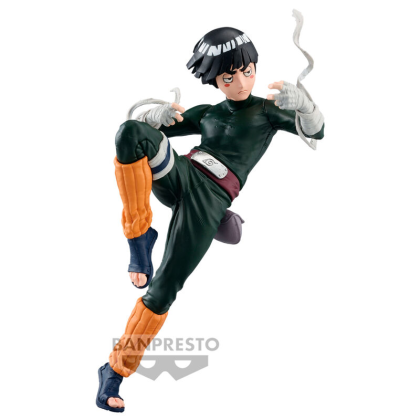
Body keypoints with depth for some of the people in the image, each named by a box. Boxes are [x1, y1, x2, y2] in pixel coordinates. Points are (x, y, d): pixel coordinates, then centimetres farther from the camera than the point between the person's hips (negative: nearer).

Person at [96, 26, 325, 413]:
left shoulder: (268, 109, 15)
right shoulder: (206, 114, 22)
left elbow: (317, 130, -2)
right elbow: (141, 125, 19)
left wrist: (299, 101, -24)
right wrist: (158, 115, -6)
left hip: (210, 201, -3)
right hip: (177, 177, 3)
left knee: (164, 290, -12)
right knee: (129, 133, -28)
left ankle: (116, 370, 4)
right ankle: (140, 233, -17)